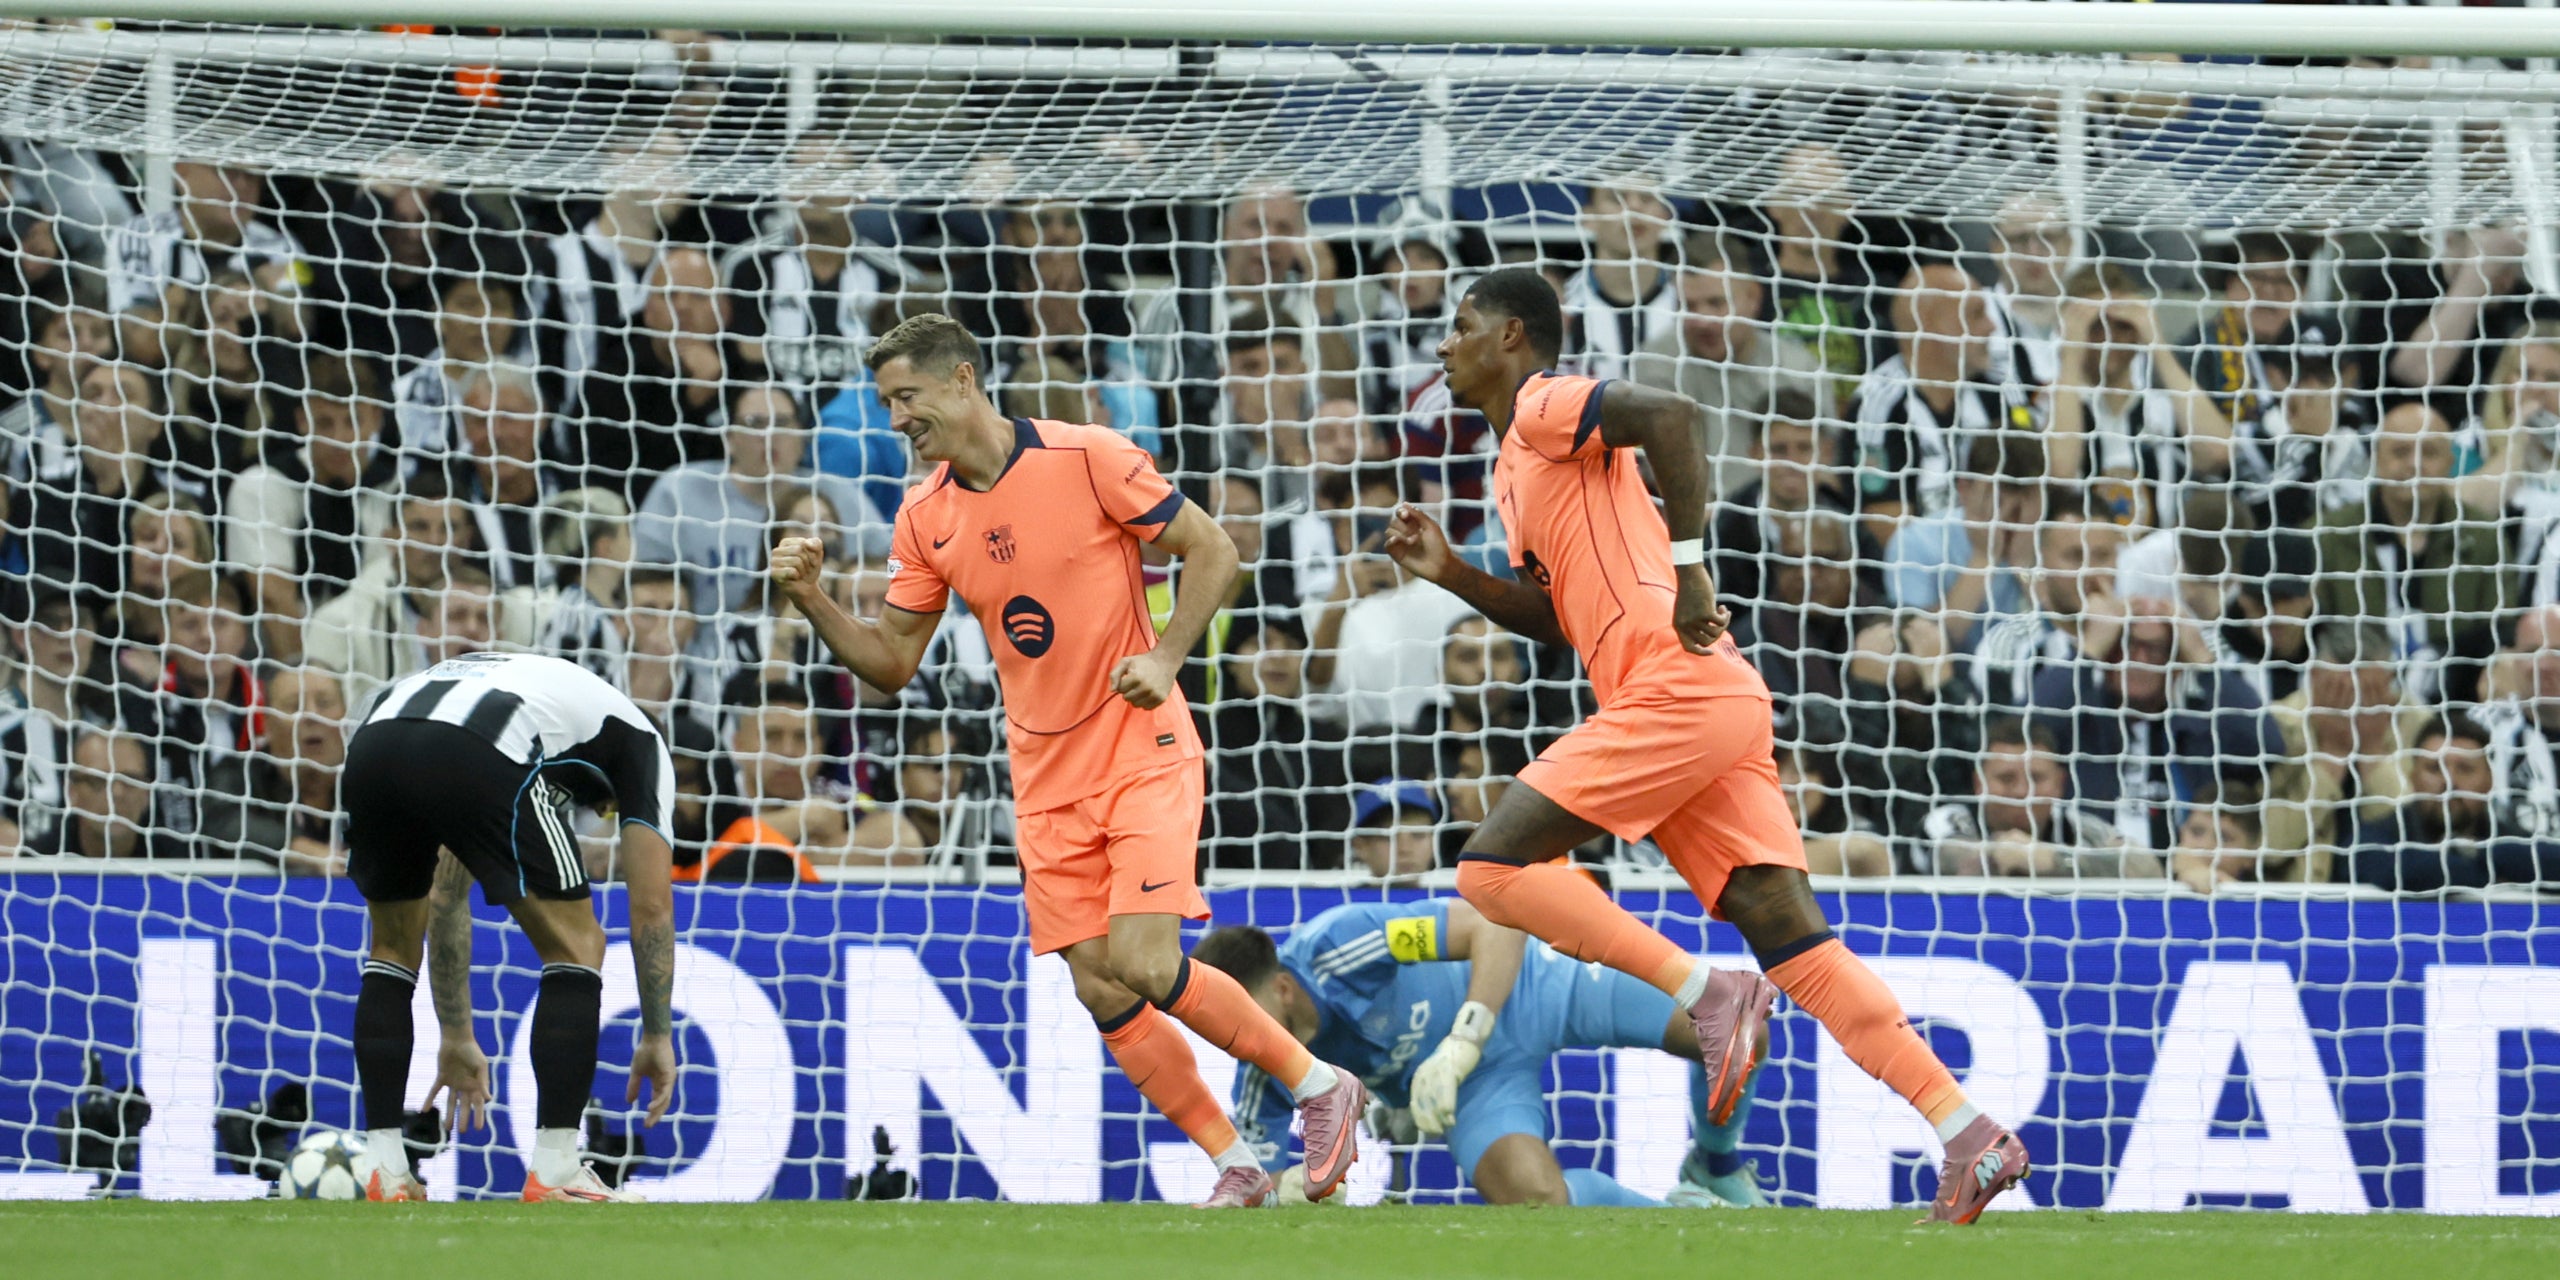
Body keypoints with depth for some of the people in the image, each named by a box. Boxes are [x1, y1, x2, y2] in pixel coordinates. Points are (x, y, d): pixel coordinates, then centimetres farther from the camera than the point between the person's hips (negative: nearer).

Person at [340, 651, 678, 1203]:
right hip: (477, 761, -5)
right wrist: (658, 1037, 31)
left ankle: (386, 1174, 22)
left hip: (373, 745, 6)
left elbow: (445, 896, 45)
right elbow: (652, 906, 23)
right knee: (576, 945, 14)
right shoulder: (640, 742, 31)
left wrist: (457, 1037, 49)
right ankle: (553, 1172, 9)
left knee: (394, 948, 28)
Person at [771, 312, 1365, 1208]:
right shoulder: (925, 521, 4)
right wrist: (813, 601, -8)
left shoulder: (1087, 460, -12)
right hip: (1047, 780, 5)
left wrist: (1165, 657, -19)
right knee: (1100, 991, -2)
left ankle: (1319, 1085, 0)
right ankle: (1234, 1169, 10)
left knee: (1143, 965, -19)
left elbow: (1212, 550, -7)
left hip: (1141, 752, -5)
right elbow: (893, 662, 8)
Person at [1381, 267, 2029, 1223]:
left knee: (1492, 868, -9)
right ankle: (1971, 1135, -10)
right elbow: (1556, 617, 32)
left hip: (1675, 688, -9)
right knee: (1792, 942, -2)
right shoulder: (1515, 466, 27)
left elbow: (1668, 415, -20)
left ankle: (1708, 995, -12)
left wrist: (1685, 564, -21)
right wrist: (1452, 575, 20)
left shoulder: (1545, 408, -2)